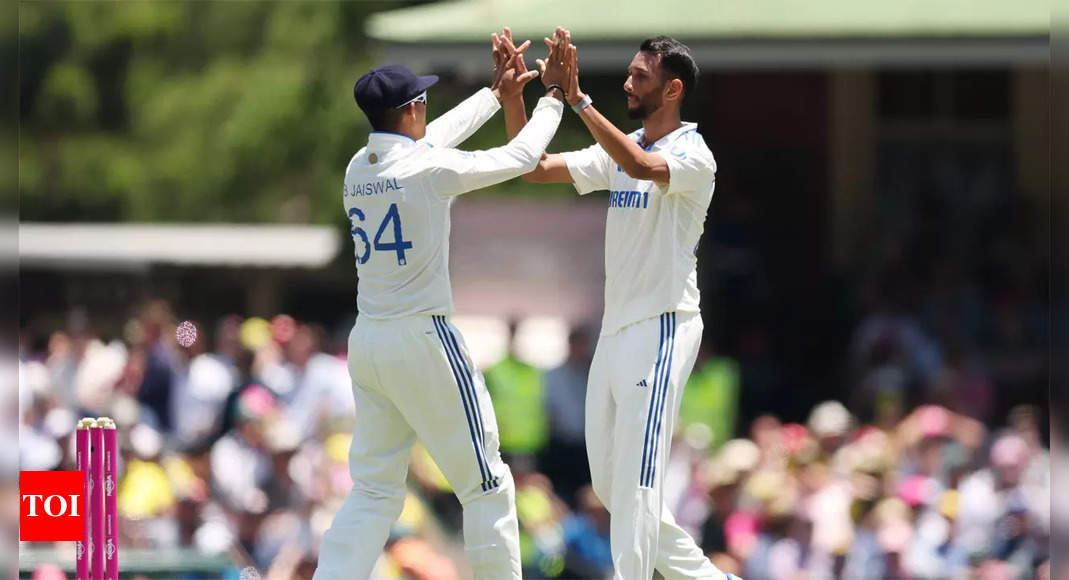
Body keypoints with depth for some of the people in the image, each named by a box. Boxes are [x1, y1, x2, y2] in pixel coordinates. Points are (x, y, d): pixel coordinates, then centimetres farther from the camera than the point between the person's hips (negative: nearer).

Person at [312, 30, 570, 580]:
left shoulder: (358, 169, 7)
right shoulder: (429, 169, -14)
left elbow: (424, 142, 25)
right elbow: (523, 156, -4)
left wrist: (497, 93, 32)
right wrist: (552, 95, 12)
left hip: (366, 344, 7)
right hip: (422, 339, -7)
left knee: (375, 489, 9)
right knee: (485, 486, 4)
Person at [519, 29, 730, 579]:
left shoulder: (692, 157, -11)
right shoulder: (621, 150, 14)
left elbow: (642, 167, -32)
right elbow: (538, 168, 10)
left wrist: (577, 99, -37)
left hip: (662, 329, -9)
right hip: (616, 328, 9)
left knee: (635, 484, -13)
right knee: (609, 482, 12)